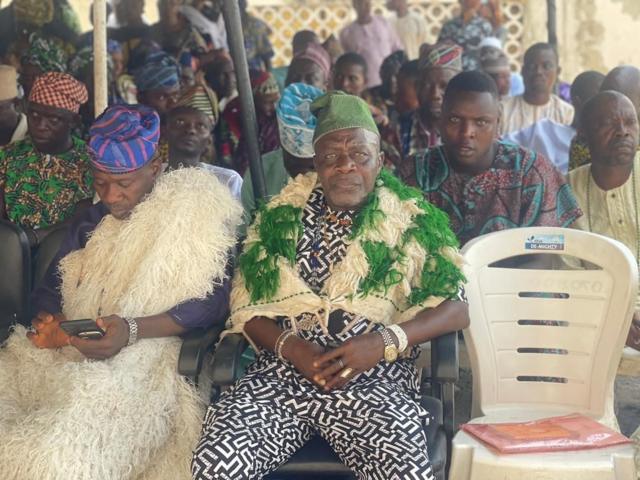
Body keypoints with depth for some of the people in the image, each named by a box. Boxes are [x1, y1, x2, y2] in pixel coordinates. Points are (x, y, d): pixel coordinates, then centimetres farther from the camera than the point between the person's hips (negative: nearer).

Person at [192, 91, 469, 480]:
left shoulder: (412, 220, 10)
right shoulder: (281, 217, 15)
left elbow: (457, 308, 2)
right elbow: (246, 306, 11)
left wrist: (385, 341, -15)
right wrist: (290, 346, -10)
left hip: (374, 379, -2)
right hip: (280, 374, 2)